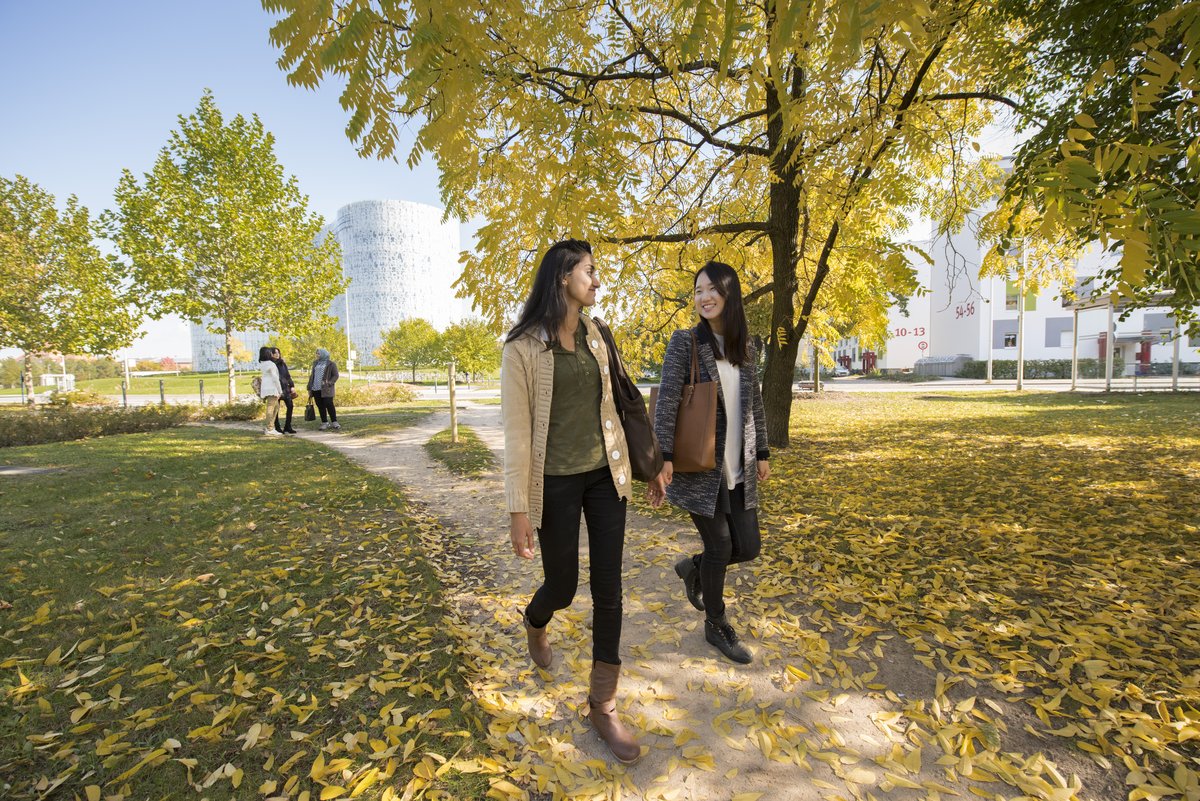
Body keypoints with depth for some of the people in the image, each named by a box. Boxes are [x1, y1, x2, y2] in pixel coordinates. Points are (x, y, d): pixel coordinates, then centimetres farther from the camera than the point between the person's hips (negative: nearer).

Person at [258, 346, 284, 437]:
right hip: (271, 388, -9)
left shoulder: (261, 364, 14)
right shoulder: (270, 364, -12)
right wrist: (280, 390, -10)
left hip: (265, 388, 9)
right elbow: (275, 378, -13)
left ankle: (267, 426, 16)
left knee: (276, 406, 16)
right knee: (271, 408, -6)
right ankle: (270, 429, -5)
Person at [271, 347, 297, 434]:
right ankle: (277, 428, 9)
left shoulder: (282, 363, 13)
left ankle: (288, 427, 8)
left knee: (290, 406, 0)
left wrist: (292, 385, 9)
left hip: (285, 388, 5)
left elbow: (288, 375, 16)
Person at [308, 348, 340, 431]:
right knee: (320, 406, 6)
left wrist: (329, 383, -19)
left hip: (326, 389, -6)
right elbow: (312, 375, 19)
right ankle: (324, 423, 12)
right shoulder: (315, 363, 17)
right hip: (316, 389, 6)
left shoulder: (331, 364, 0)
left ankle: (334, 423, -1)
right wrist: (309, 388, 13)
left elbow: (335, 375, -4)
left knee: (329, 405, -9)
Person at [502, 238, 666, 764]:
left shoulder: (595, 336, 5)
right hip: (556, 483, -5)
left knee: (608, 588, 8)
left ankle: (603, 705, 27)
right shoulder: (523, 347, -12)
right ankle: (534, 624, 51)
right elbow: (516, 431, -13)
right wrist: (519, 510, -14)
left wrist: (642, 463, 15)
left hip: (604, 475, 5)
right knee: (562, 587, 11)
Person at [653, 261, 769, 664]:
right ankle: (716, 626, 29)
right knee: (719, 546, 4)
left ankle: (692, 568, 38)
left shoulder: (745, 346, 8)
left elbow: (755, 404, 15)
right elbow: (666, 402, -13)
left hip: (738, 468, 6)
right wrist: (663, 456, -19)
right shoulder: (684, 342, -8)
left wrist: (762, 453, 15)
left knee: (747, 547, 8)